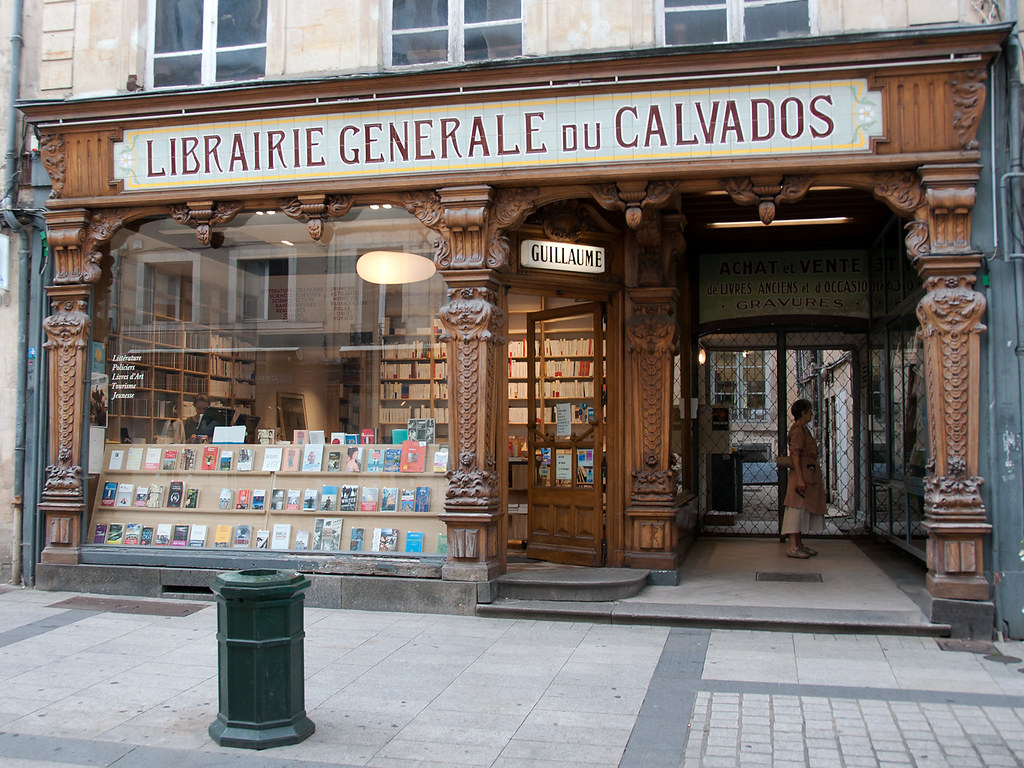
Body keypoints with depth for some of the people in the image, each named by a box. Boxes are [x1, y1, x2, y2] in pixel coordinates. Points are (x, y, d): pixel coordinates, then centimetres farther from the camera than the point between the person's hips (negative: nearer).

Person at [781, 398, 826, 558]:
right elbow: (795, 455, -18)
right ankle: (792, 547, -12)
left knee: (804, 510, 11)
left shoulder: (803, 429, 20)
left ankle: (799, 545, 16)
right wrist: (800, 478, -23)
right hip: (803, 472, -11)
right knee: (797, 508, -11)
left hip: (809, 473, 11)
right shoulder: (798, 429, -11)